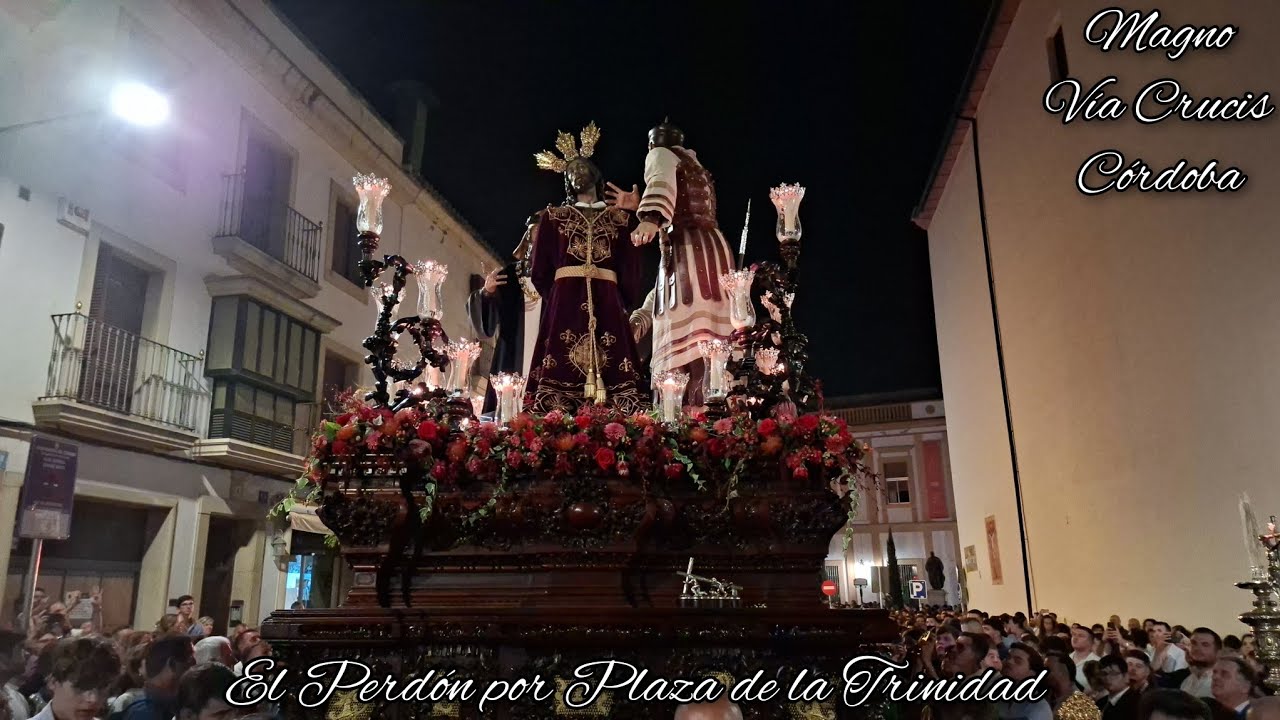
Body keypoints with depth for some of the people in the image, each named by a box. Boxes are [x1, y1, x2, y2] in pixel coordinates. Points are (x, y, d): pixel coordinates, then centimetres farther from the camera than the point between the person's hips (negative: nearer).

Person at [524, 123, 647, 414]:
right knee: (560, 373, -12)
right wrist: (555, 300, 3)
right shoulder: (553, 217, 18)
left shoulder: (620, 219, 17)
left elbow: (631, 271, 8)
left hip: (607, 304, 0)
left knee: (610, 372, -11)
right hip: (565, 303, 0)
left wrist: (623, 303, 0)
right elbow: (539, 270, 10)